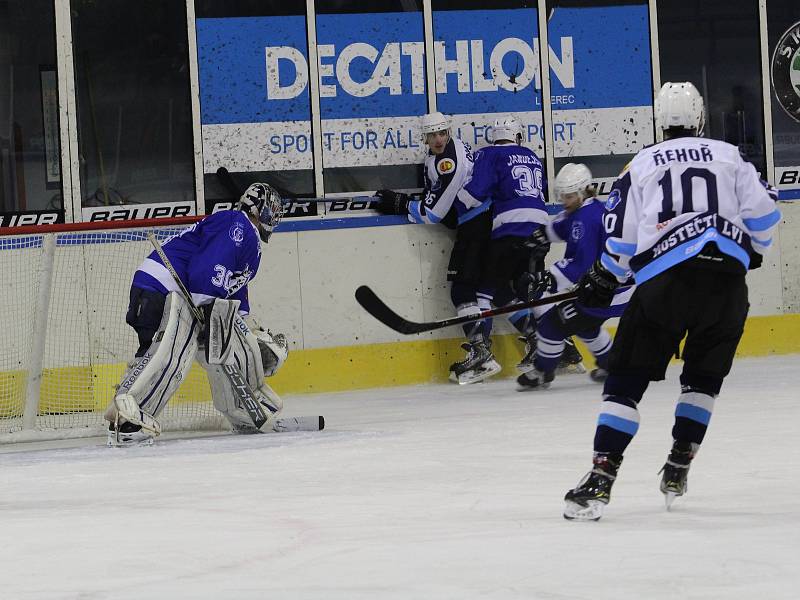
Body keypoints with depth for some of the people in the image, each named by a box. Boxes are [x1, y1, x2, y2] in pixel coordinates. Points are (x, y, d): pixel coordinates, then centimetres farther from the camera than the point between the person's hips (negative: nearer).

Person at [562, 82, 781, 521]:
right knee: (705, 374, 21)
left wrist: (604, 279, 27)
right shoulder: (729, 156, 15)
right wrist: (754, 248, 31)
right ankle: (678, 469, 15)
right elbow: (762, 209, 10)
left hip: (664, 278, -1)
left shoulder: (641, 165, 14)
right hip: (726, 276, 1)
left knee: (627, 376, 2)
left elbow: (621, 234, 11)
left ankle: (601, 478, -11)